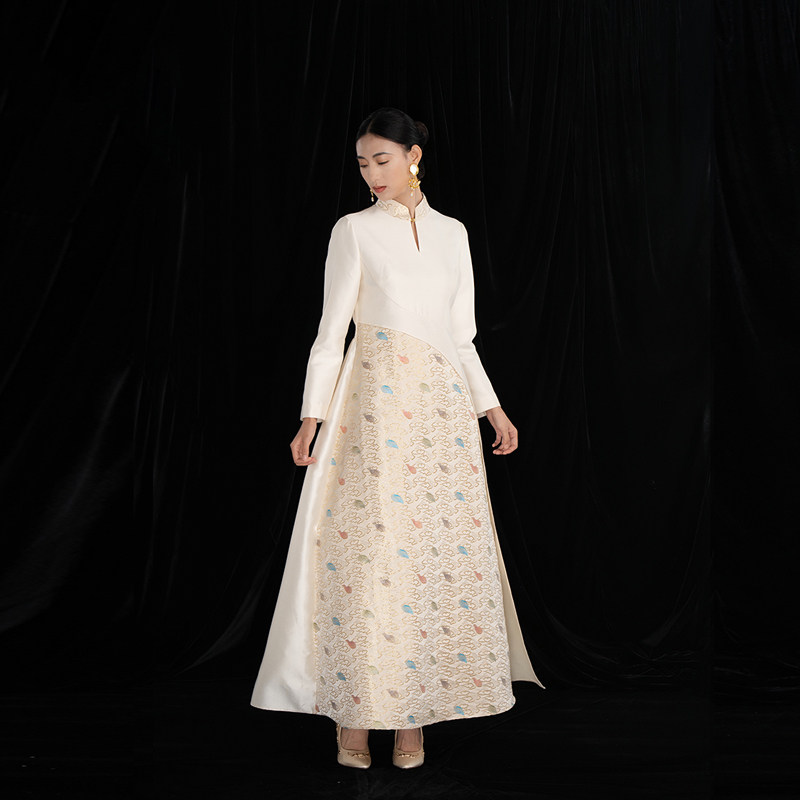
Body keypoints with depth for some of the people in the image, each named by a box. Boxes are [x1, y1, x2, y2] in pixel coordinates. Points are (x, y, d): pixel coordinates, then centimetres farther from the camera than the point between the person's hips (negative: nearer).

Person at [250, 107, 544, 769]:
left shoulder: (452, 233, 14)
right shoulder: (355, 230, 4)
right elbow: (332, 329, 1)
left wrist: (492, 407, 11)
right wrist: (313, 414, -6)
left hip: (444, 404, 4)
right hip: (376, 398, -4)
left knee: (445, 549, 1)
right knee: (367, 546, -6)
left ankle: (414, 713, 9)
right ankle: (353, 713, 4)